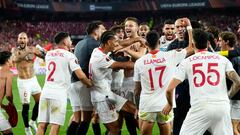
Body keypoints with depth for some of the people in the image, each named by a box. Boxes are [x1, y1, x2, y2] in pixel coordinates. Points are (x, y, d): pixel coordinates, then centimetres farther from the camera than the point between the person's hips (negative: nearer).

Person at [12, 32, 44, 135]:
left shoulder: (32, 49, 0)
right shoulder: (16, 50, -12)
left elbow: (44, 56, -6)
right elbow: (15, 59, -34)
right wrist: (28, 52, -47)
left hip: (33, 79, 4)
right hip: (23, 81, -4)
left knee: (40, 101, 8)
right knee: (25, 105, -2)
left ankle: (32, 122, 30)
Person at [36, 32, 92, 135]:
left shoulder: (48, 54, 15)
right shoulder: (69, 56, -3)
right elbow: (80, 76, -9)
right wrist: (90, 84, 10)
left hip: (46, 92, 6)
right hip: (59, 94, -6)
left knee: (42, 125, 5)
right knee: (55, 125, -5)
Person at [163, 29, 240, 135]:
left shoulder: (186, 62, 8)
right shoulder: (222, 59, 11)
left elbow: (169, 89, 3)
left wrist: (169, 104, 23)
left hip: (200, 107, -2)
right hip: (222, 106, 2)